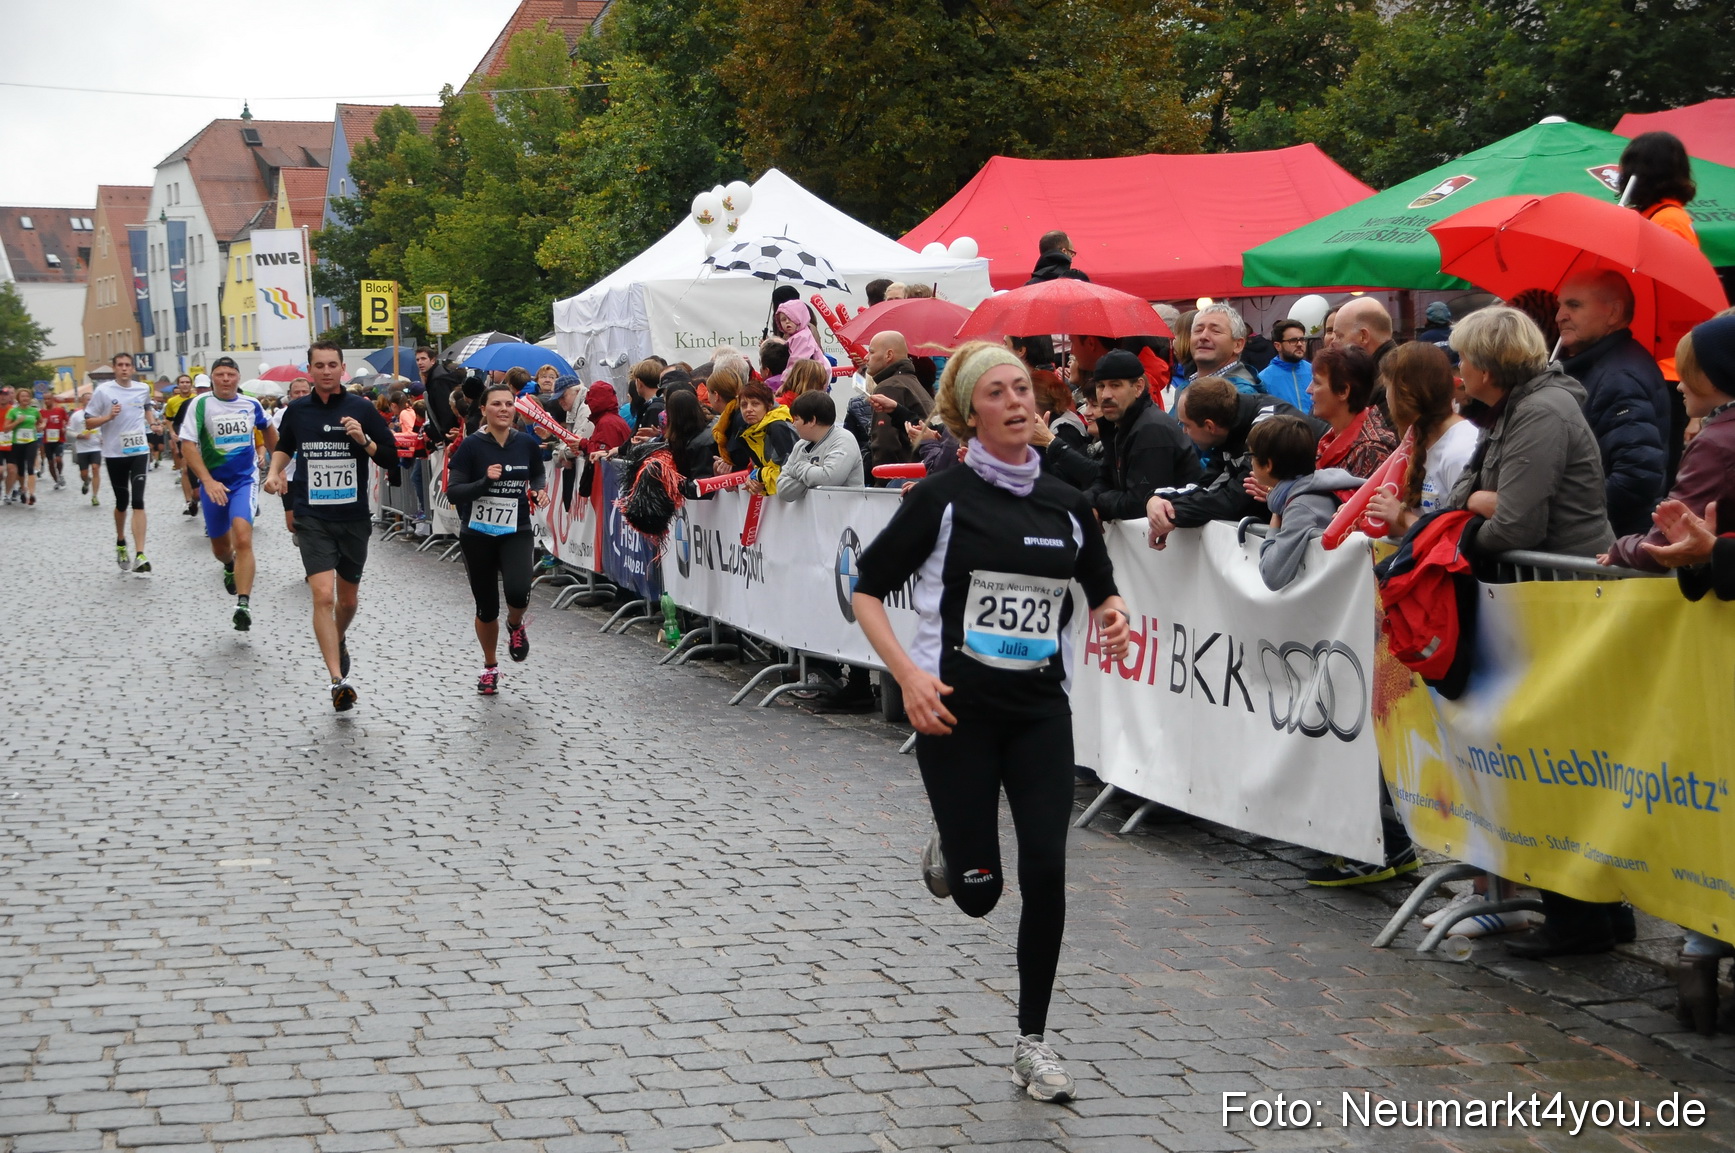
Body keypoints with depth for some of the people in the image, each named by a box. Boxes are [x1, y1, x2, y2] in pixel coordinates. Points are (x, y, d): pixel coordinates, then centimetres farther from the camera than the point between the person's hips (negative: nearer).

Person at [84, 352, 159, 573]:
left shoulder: (143, 388, 4)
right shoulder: (103, 391, -6)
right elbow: (88, 422, -3)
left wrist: (152, 422, 13)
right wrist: (108, 417, -19)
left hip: (139, 451, 1)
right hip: (114, 453, -1)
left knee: (138, 502, -11)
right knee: (122, 502, 11)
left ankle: (140, 556, -19)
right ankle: (120, 542, 40)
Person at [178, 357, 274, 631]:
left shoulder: (250, 404, 0)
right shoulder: (200, 404, -10)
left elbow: (268, 429, 21)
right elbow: (187, 445, -16)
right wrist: (208, 481, -26)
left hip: (245, 480, 0)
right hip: (213, 484, 0)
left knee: (242, 538, -22)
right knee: (219, 547, 16)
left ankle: (243, 603, -26)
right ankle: (230, 567, 53)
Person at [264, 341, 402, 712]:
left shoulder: (361, 409, -3)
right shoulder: (297, 410, 2)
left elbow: (391, 458, -3)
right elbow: (284, 446, 23)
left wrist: (364, 441, -19)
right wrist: (275, 471, 6)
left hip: (353, 518, 1)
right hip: (313, 519, -1)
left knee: (347, 599, 15)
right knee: (323, 596, -17)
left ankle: (340, 640, 49)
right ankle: (338, 681, -18)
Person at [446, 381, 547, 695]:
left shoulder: (527, 443, -2)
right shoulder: (471, 446, -10)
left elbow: (539, 474, 18)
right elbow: (453, 492, -12)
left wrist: (540, 488, -3)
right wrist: (484, 481, -26)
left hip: (517, 532, 1)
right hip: (477, 536, -1)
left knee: (518, 591, -25)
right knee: (486, 607, 8)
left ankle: (515, 625, 12)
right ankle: (490, 666, 33)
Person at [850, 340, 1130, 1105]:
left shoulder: (1065, 504, 6)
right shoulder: (943, 497, -6)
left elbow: (1101, 588, 20)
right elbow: (867, 590, -2)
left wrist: (1111, 618, -4)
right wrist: (908, 674, -16)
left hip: (1040, 707, 3)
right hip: (957, 707, -3)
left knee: (1046, 875, -5)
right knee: (978, 892, 1)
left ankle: (1032, 1042, 10)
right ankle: (948, 852, 39)